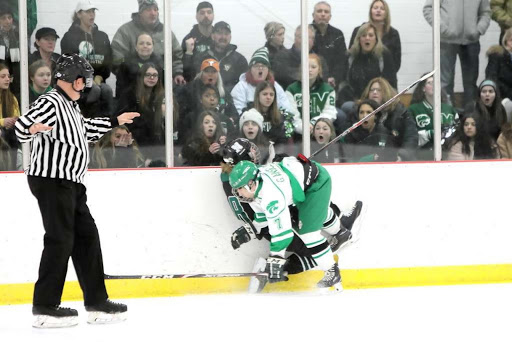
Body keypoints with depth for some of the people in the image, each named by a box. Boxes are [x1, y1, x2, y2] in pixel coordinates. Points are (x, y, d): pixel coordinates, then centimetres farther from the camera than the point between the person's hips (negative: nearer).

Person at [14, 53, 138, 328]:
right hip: (51, 179, -11)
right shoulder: (50, 103, -13)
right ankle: (45, 308, -7)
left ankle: (97, 303, 15)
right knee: (60, 240, -11)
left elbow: (86, 129, 38)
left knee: (87, 237, 10)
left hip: (70, 183, 11)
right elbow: (22, 125, -28)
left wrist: (115, 122, 44)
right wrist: (32, 128, -50)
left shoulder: (70, 106, 20)